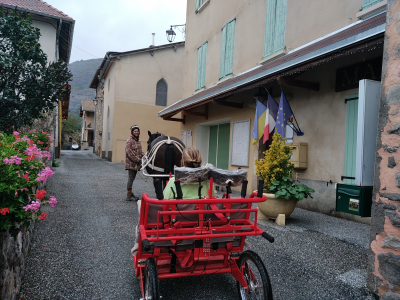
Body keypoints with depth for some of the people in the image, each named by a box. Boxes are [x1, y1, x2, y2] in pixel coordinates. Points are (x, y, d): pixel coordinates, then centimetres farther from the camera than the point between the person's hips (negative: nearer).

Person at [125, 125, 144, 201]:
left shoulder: (137, 141, 16)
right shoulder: (130, 140, -12)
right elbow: (129, 152, -20)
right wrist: (138, 160, -20)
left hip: (136, 164, 8)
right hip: (131, 163, -8)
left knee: (132, 178, 16)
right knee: (131, 179, -4)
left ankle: (130, 193, 27)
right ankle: (129, 196, 4)